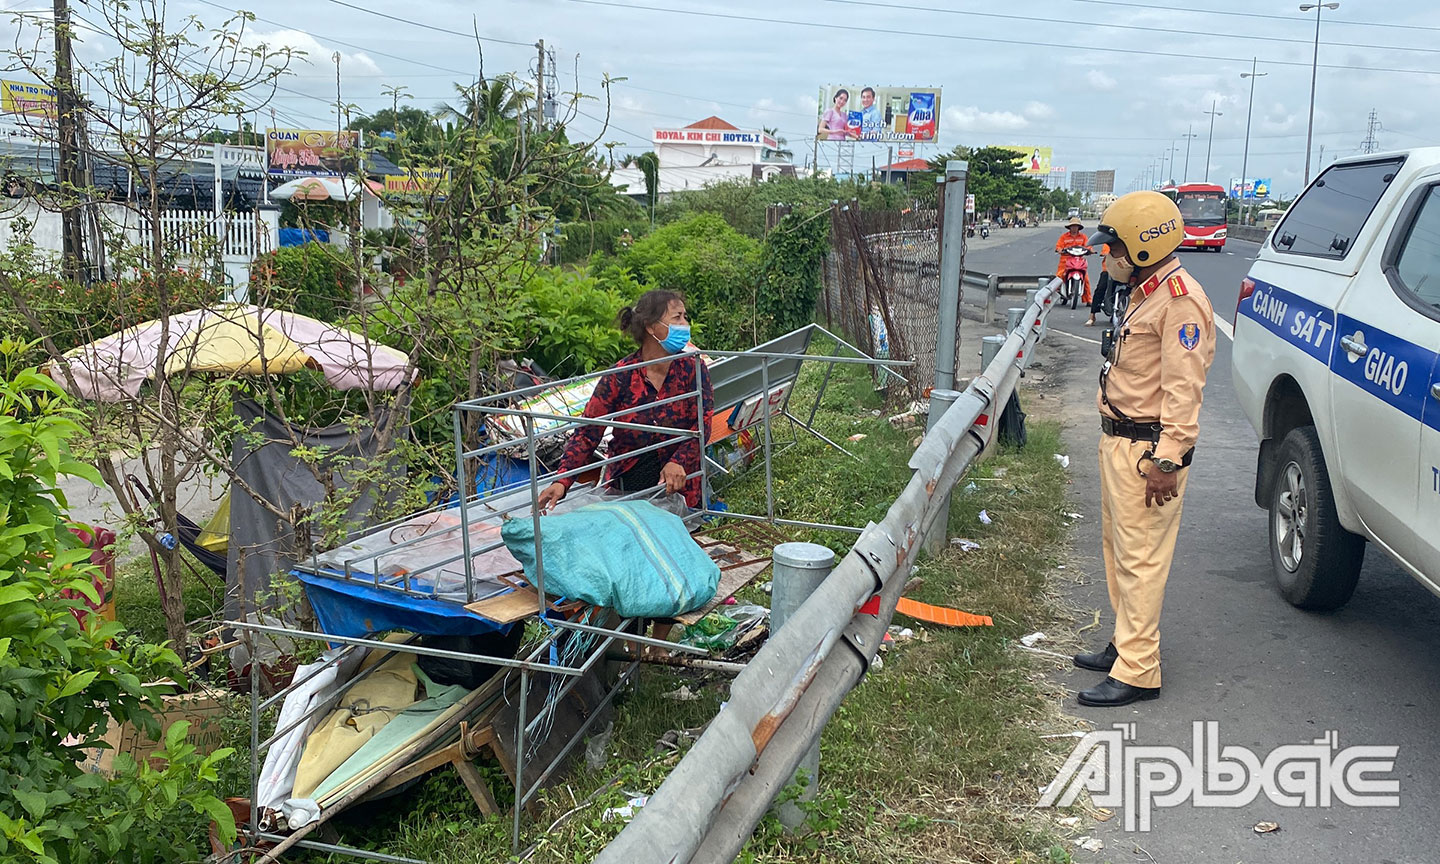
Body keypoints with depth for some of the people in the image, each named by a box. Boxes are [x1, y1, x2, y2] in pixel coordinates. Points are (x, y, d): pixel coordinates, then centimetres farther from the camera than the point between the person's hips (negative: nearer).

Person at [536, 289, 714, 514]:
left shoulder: (691, 368, -5)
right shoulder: (619, 377, -10)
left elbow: (702, 423, -10)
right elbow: (587, 434, -11)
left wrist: (679, 462, -28)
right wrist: (563, 481, -25)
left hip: (678, 487, 1)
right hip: (625, 485, 0)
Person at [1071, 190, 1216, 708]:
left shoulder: (1180, 301, -18)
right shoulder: (1144, 293, 15)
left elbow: (1183, 390, -23)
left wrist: (1166, 460, -25)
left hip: (1147, 450, -11)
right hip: (1118, 440, 11)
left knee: (1140, 557, -6)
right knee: (1117, 548, 18)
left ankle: (1137, 671, -1)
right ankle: (1125, 643, 32)